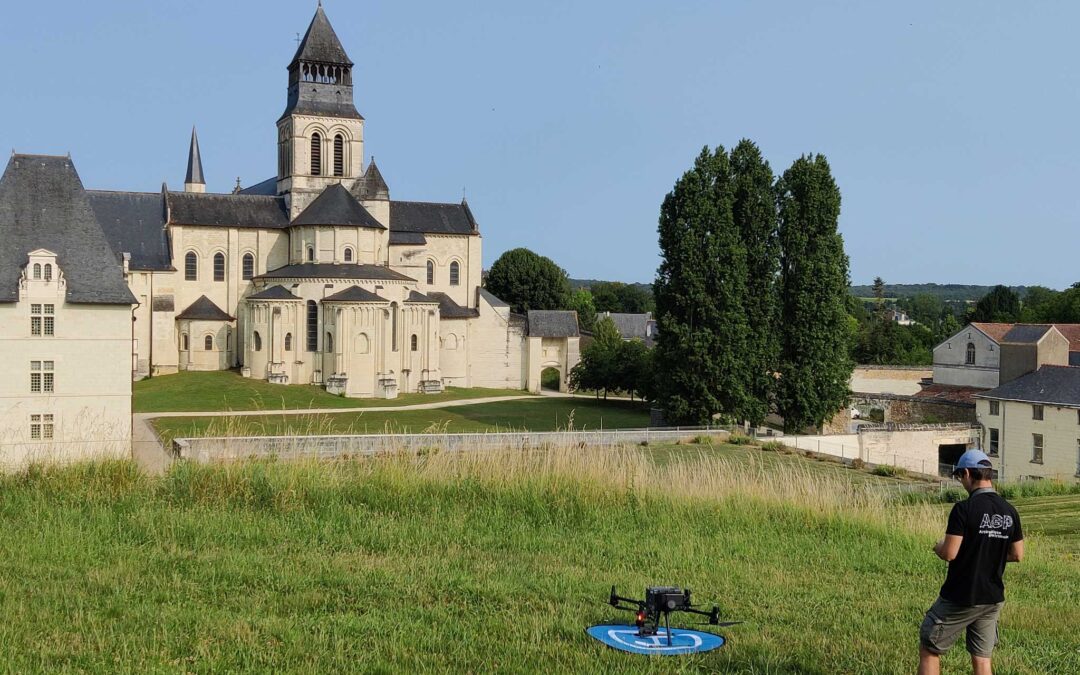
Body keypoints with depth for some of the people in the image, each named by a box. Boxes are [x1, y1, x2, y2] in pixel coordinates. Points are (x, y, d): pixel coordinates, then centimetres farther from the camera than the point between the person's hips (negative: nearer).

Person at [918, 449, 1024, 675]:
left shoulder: (964, 509, -18)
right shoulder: (1009, 512, 2)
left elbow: (949, 553, -20)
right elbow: (1017, 555, 10)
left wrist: (938, 546, 1)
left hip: (960, 599, -6)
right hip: (993, 599, 6)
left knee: (929, 650, 9)